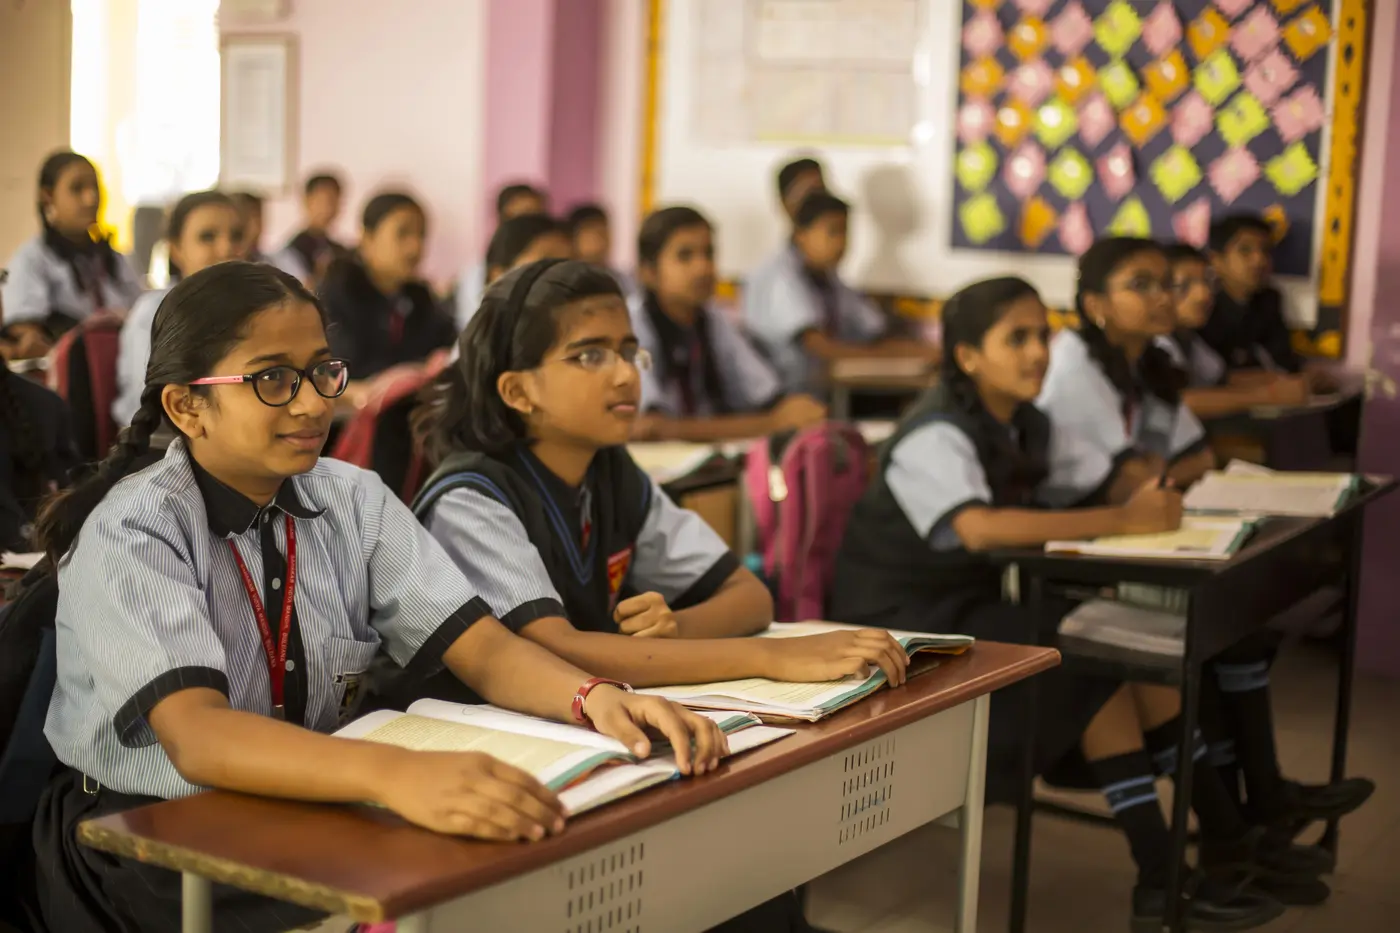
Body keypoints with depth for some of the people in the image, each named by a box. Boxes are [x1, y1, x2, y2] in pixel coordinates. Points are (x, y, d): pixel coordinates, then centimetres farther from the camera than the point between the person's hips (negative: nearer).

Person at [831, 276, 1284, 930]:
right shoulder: (936, 436, -22)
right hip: (903, 622, -8)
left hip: (973, 602, 8)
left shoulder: (1026, 425, 5)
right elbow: (980, 529, -39)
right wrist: (1123, 520, -38)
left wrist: (1152, 494, -20)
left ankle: (1227, 841, -2)